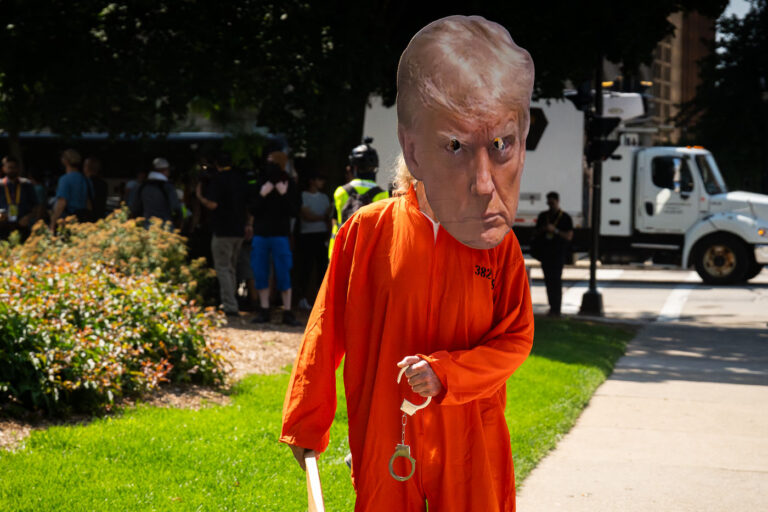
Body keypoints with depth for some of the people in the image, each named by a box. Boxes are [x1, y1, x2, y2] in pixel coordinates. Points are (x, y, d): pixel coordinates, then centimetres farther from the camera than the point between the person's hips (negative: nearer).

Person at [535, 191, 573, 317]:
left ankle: (556, 310, -12)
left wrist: (555, 230, -16)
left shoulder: (565, 218, 0)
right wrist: (542, 230, -3)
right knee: (548, 280, 5)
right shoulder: (543, 216, 13)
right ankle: (552, 307, 11)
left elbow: (569, 236, -5)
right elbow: (536, 233, 20)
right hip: (545, 252, 5)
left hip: (559, 253, -5)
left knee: (556, 280, -11)